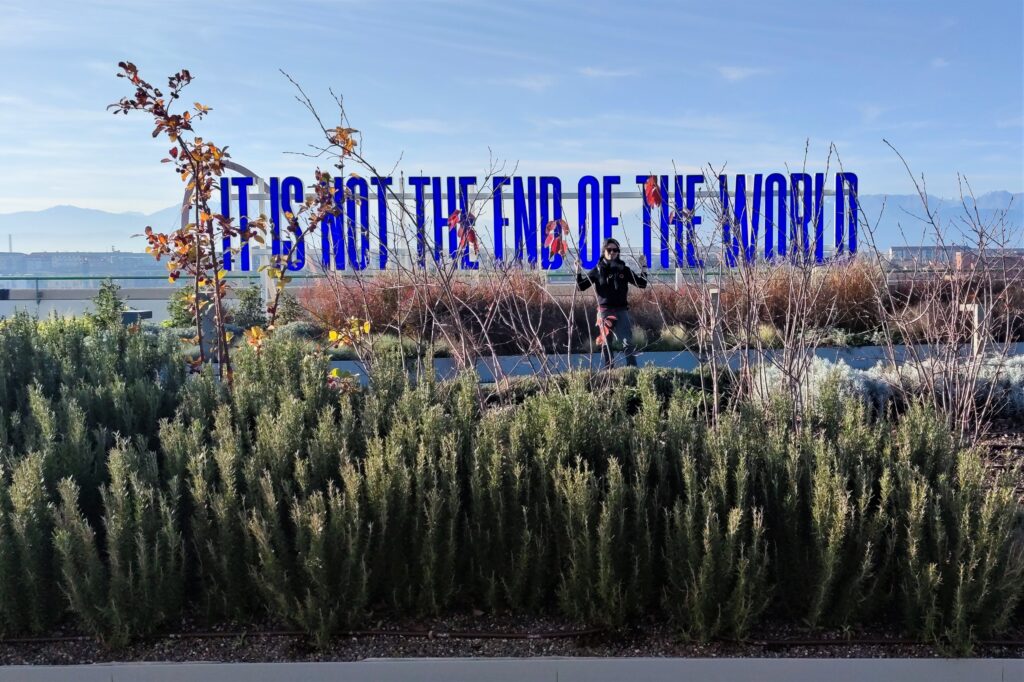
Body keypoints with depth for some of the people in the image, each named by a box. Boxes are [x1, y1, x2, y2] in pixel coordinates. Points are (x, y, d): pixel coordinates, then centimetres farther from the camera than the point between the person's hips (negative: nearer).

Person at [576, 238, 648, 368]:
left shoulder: (624, 270, 7)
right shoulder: (598, 270, 4)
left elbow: (642, 284, 7)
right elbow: (581, 286, 3)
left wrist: (643, 268, -4)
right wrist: (578, 272, -11)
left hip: (621, 310, 0)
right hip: (604, 311, 0)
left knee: (628, 341, -10)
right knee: (606, 343, 6)